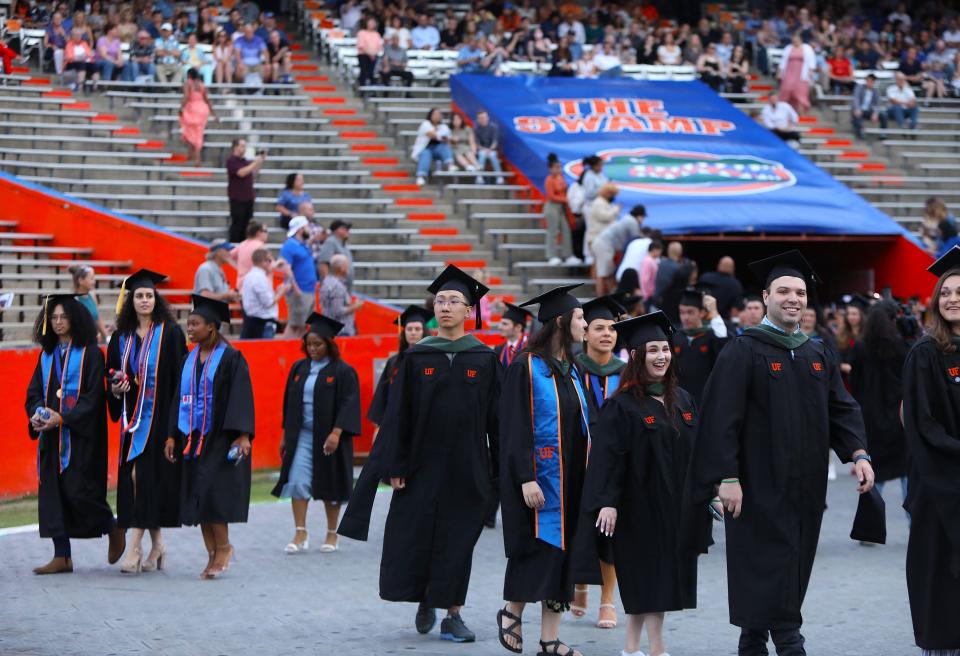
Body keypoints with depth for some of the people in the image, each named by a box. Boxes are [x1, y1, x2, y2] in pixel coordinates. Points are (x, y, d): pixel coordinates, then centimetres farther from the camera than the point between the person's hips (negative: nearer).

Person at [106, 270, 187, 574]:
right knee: (133, 478, 5)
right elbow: (113, 373, 17)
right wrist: (115, 388, -6)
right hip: (133, 416, 5)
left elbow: (180, 376, -5)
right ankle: (156, 544, 16)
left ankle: (135, 548, -14)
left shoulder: (170, 333, -2)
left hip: (159, 416, -5)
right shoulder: (122, 337, 11)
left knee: (144, 476, -12)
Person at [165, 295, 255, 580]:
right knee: (196, 498, 4)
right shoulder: (189, 360, 12)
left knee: (211, 494, -13)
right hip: (194, 438, 7)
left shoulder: (230, 358, -7)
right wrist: (172, 435, 9)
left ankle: (223, 547, 2)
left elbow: (241, 397, -12)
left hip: (220, 438, -7)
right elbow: (179, 399, 15)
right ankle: (214, 555, 10)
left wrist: (243, 435, -20)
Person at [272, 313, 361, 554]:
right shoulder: (299, 368, 9)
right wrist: (285, 435, 13)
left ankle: (332, 534, 17)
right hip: (301, 435, 4)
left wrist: (336, 433, -23)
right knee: (297, 481, -7)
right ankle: (300, 534, -4)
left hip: (328, 437, -4)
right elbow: (289, 402, 14)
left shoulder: (343, 371, -7)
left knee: (329, 486, 5)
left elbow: (348, 404, -13)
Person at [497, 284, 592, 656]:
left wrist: (585, 473, 10)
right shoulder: (526, 368, -10)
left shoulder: (572, 371, 13)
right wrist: (526, 478, -20)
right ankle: (511, 613, 15)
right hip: (540, 474, -7)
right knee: (539, 547, -7)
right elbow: (515, 428, -14)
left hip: (570, 478, 7)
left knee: (561, 551, 6)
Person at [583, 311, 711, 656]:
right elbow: (607, 456, -14)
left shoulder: (683, 400, 9)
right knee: (650, 578, -3)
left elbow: (697, 450, 15)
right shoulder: (622, 405, -10)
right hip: (641, 507, -6)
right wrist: (607, 501, -22)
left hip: (676, 507, 6)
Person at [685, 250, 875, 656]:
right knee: (771, 566, -10)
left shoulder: (817, 355, 14)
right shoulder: (743, 352, -5)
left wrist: (858, 454, -8)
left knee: (793, 573, 9)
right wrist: (727, 477, -19)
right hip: (760, 487, -6)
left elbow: (841, 409, 10)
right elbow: (722, 417, -11)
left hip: (805, 486, 7)